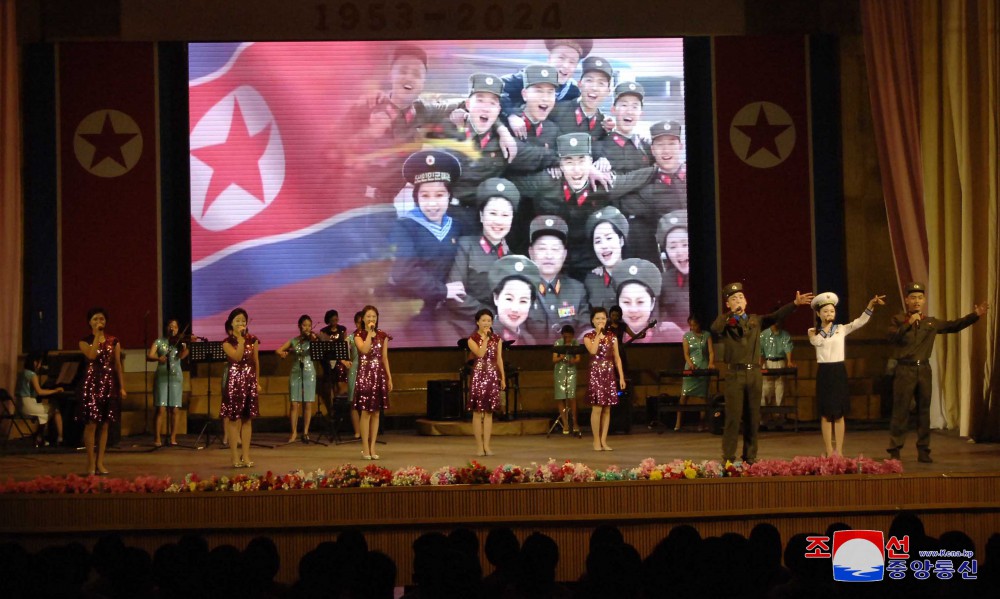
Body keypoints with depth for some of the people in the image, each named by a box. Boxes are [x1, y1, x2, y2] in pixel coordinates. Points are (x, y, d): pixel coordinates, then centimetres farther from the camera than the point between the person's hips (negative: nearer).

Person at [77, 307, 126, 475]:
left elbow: (118, 365, 8)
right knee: (91, 423, -7)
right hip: (92, 383, -3)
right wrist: (97, 335, -12)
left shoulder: (113, 341, 9)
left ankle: (100, 462, 9)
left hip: (109, 384, 3)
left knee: (105, 424, 3)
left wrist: (122, 387, 2)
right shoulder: (85, 341, 3)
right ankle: (91, 463, -2)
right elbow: (92, 355, -17)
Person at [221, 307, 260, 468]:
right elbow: (237, 357, -18)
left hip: (250, 382, 3)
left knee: (247, 419, 5)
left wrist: (257, 382, 11)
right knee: (233, 418, -4)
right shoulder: (227, 342, -2)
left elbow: (256, 362, 13)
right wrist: (240, 339, -14)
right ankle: (235, 457, -1)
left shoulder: (252, 340, 9)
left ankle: (246, 456, 8)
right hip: (235, 381, -3)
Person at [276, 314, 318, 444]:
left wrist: (315, 340, -33)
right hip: (296, 373, 1)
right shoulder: (294, 340, 9)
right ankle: (294, 432, 3)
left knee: (308, 404, -1)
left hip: (309, 373, -1)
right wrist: (284, 353, -11)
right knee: (295, 404, -2)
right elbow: (278, 350, 9)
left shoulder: (312, 339, 2)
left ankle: (305, 432, 7)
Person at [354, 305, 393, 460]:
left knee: (376, 412, 4)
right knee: (366, 412, -5)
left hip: (379, 375, 3)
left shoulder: (382, 335, 9)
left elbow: (385, 358, 11)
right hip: (365, 375, -3)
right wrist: (369, 332, -16)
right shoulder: (359, 335, -1)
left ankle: (372, 447, 8)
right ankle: (365, 447, 1)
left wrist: (389, 378, 7)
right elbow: (365, 350, -21)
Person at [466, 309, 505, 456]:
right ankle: (479, 446, 0)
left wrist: (503, 378, 7)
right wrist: (485, 338, -12)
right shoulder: (472, 339, 0)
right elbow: (480, 353, -17)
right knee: (478, 412, -3)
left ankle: (486, 446, 5)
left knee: (489, 412, 3)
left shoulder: (497, 339, 11)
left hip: (493, 376, 3)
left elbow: (499, 359, 11)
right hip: (478, 376, -3)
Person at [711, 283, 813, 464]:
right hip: (735, 373, -4)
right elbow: (715, 328, -20)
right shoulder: (726, 322, 2)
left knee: (753, 417, 8)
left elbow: (777, 315, 1)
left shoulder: (755, 320, 12)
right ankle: (728, 458, 2)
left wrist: (795, 304, -12)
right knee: (733, 417, -4)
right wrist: (731, 313, -13)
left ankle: (750, 457, 17)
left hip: (754, 373, 4)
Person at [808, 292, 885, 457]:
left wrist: (870, 306, -23)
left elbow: (860, 322, -9)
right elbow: (816, 341, -16)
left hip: (839, 372, 1)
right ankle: (829, 451, 6)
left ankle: (839, 450, 6)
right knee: (826, 413, 2)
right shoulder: (814, 331, 5)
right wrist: (825, 327, -6)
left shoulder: (841, 329, 5)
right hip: (824, 373, -1)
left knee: (839, 413, 3)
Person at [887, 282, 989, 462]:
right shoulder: (898, 320, 0)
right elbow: (892, 337, -16)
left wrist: (975, 315, 7)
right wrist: (909, 324, -24)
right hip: (905, 370, -4)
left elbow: (954, 325, 15)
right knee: (900, 411, -5)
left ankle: (923, 451, 13)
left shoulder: (932, 322, 11)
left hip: (924, 369, 4)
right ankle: (894, 451, -1)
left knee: (924, 411, 7)